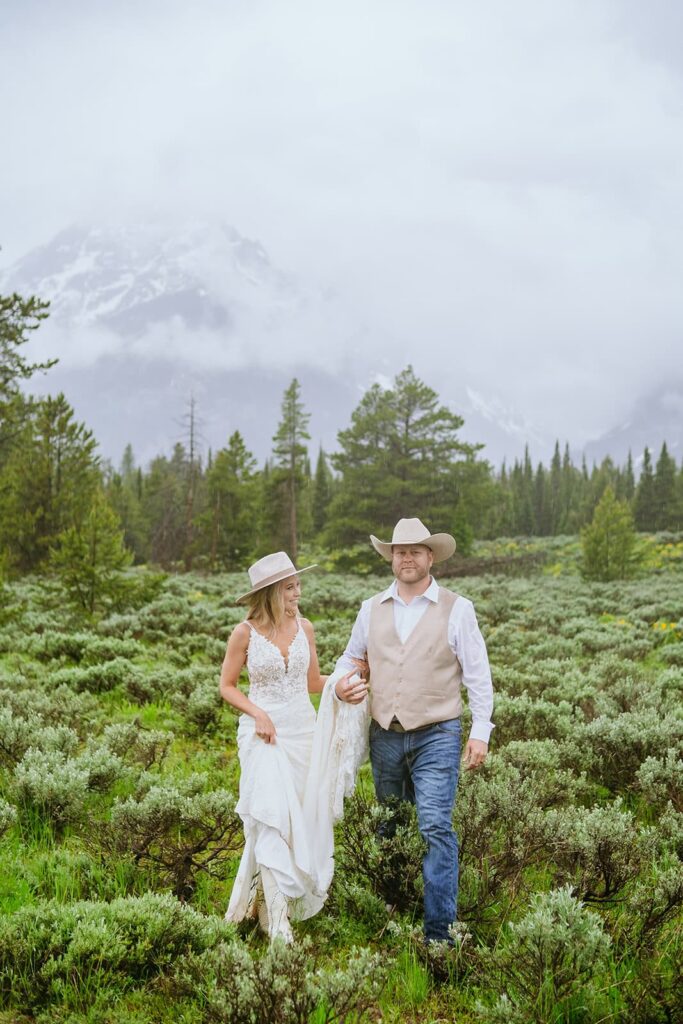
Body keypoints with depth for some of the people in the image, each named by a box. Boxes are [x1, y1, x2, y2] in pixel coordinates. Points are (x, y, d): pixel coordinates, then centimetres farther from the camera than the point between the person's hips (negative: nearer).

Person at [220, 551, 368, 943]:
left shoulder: (304, 627, 2)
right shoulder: (245, 632, -9)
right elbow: (227, 686, 1)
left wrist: (340, 681, -8)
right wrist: (258, 714, -14)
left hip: (303, 730, 5)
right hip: (263, 732, -4)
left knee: (303, 818, 8)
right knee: (274, 815, -13)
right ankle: (277, 918, -7)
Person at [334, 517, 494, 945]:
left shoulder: (457, 609, -2)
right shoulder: (372, 609, 8)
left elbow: (478, 676, -2)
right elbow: (352, 657, 21)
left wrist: (481, 732, -10)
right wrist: (341, 681, -3)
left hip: (436, 736, -4)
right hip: (385, 735, 4)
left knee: (436, 827, -13)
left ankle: (440, 929, -8)